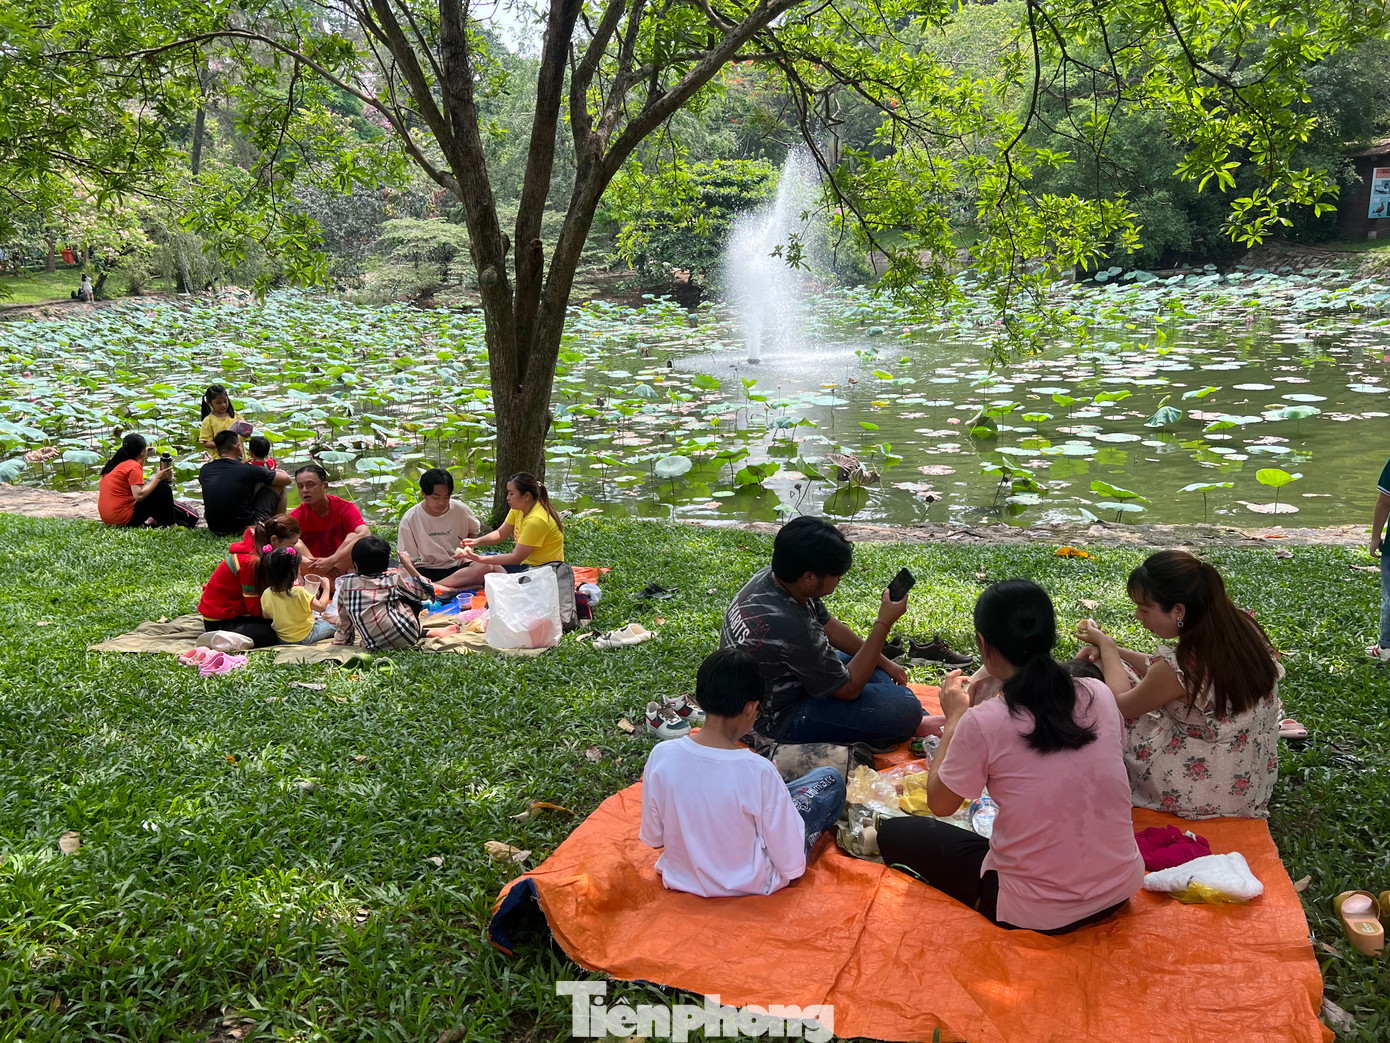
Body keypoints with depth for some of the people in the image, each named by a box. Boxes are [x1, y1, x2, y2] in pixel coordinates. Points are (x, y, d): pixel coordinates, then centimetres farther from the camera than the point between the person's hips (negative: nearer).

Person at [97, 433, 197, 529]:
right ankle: (169, 525, 0)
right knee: (163, 487, -7)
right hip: (125, 518, -10)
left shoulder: (117, 462, 12)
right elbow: (139, 495, -24)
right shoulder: (133, 467, -15)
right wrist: (158, 478, -19)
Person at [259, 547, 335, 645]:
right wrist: (326, 588, -4)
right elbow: (321, 606, -17)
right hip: (304, 639, -5)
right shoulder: (299, 593, -29)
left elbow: (266, 616, 2)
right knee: (332, 624, 14)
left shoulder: (266, 594, -14)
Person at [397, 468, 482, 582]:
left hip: (458, 567, 1)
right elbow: (408, 560, -6)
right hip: (427, 571, -1)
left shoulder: (461, 510, -4)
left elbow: (474, 530, 19)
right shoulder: (409, 520, -10)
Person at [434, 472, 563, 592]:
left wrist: (480, 559, -23)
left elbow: (516, 558, -23)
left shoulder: (536, 520, -25)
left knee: (484, 568, -21)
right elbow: (500, 534, 13)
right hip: (526, 563, 10)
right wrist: (477, 541, -6)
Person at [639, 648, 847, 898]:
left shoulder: (660, 757, -19)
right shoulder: (758, 771, -29)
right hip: (751, 886, -4)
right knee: (831, 779, 13)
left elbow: (652, 839, -4)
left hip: (679, 879, 4)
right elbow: (793, 867, -20)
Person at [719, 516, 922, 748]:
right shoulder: (791, 628, -37)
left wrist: (884, 663, 11)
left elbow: (829, 626, 8)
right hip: (778, 720, -10)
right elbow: (849, 688, -22)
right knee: (905, 709, -18)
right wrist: (884, 623, -22)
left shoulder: (771, 578, -10)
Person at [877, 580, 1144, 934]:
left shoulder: (981, 723, -22)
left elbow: (940, 804, -5)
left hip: (1038, 914, -6)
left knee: (893, 832, 12)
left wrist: (955, 717, 5)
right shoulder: (1099, 696, -7)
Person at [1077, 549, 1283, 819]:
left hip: (1205, 796, -8)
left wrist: (1106, 645, 4)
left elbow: (1121, 704, -10)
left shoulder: (1183, 668, -31)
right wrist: (1112, 650, 6)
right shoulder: (1244, 628, -10)